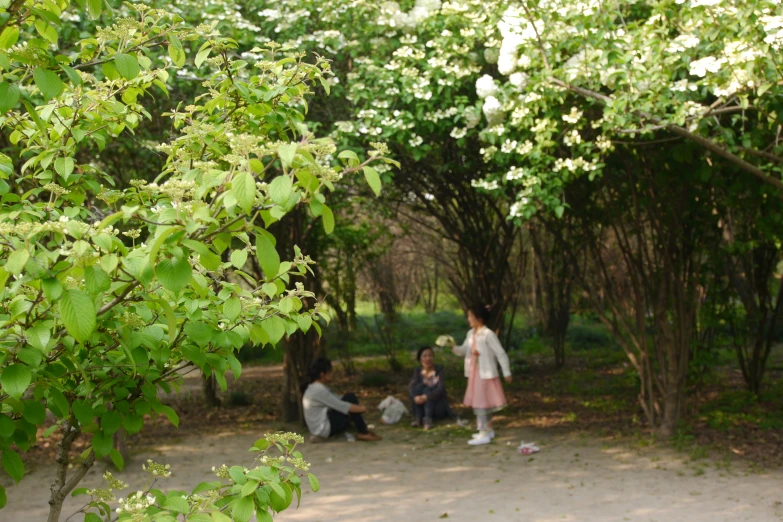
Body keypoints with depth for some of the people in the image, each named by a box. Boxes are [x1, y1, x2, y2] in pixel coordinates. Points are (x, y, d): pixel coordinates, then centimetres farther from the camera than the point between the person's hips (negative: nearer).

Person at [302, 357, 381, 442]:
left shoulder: (318, 388, 13)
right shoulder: (319, 390, -19)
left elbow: (338, 402, 16)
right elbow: (342, 406, -19)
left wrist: (359, 408, 8)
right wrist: (361, 409, -6)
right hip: (325, 429, -10)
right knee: (350, 398, -12)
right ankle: (363, 433, -6)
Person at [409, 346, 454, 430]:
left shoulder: (439, 370, -9)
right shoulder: (418, 371, 0)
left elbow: (441, 388, -22)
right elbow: (411, 387, -14)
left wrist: (426, 397, -37)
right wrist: (415, 397, -36)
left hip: (438, 405, -2)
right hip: (422, 405, 2)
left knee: (427, 390, -28)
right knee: (419, 386, -23)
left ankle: (428, 419, -40)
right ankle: (417, 417, -28)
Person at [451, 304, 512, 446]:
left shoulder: (488, 334, -16)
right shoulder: (471, 334, 8)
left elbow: (501, 353, -13)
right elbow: (464, 350, 15)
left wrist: (507, 372, -11)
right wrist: (453, 348, -5)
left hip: (485, 373, -8)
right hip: (474, 373, 8)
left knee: (480, 403, -7)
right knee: (484, 402, 17)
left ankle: (484, 435, -3)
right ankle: (488, 430, 30)